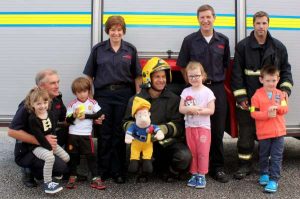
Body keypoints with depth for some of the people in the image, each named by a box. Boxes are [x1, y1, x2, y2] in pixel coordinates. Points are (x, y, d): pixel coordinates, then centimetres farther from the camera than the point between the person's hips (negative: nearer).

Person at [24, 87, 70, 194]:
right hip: (37, 146, -7)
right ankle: (47, 183, -20)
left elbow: (53, 130, 6)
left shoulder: (50, 114, 2)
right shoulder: (32, 119, -19)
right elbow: (39, 136, -22)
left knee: (66, 158, -2)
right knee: (50, 157, -34)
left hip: (50, 142, 7)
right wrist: (49, 148, -21)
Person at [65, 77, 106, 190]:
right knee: (73, 156, 11)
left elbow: (100, 114, -9)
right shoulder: (72, 104, -2)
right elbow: (67, 120, -1)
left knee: (91, 156, 2)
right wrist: (74, 115, -21)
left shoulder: (92, 103, -1)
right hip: (73, 134, 1)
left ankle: (95, 178, 6)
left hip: (86, 134, -1)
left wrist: (86, 116, -13)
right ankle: (72, 177, 25)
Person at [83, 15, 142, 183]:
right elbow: (89, 75, 7)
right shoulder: (98, 49, 4)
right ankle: (103, 171, 16)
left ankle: (118, 171, 14)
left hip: (124, 94, 0)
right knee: (104, 134, 4)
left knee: (120, 134, 4)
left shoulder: (131, 50, 5)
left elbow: (137, 75, 7)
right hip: (103, 94, 0)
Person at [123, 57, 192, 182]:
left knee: (184, 156, -27)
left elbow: (179, 125, -4)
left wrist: (164, 129, -23)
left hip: (169, 140, 0)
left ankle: (168, 172, 8)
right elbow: (127, 123, 4)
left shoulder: (174, 99, 5)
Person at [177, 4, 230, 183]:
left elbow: (226, 65, 15)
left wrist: (218, 80, 9)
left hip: (217, 88, 2)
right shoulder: (190, 40, 0)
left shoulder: (223, 40, 6)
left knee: (218, 130, 5)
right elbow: (183, 66, 5)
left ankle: (217, 167, 16)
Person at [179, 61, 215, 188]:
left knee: (203, 152, -1)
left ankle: (201, 175, 8)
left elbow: (211, 110, -10)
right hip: (189, 126, 3)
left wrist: (197, 111, -18)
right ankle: (194, 174, 19)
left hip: (203, 126, -3)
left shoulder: (207, 92, -5)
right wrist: (190, 109, -19)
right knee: (192, 152, 9)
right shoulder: (186, 91, 4)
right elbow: (181, 109, -1)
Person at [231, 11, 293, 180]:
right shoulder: (243, 46, 0)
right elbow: (237, 73, -1)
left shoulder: (278, 47, 7)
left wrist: (285, 88, -4)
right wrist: (241, 97, -6)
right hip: (248, 99, -1)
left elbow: (285, 70, 12)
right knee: (246, 134, 5)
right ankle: (245, 165, 18)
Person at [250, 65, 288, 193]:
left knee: (276, 157, 0)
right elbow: (253, 113, -12)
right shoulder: (257, 95, -8)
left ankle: (274, 180, 4)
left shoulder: (280, 94, 4)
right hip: (264, 132, -2)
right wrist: (267, 114, -24)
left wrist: (277, 108, -20)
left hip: (279, 131, 2)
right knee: (264, 155, 15)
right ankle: (264, 174, 36)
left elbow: (285, 109, 0)